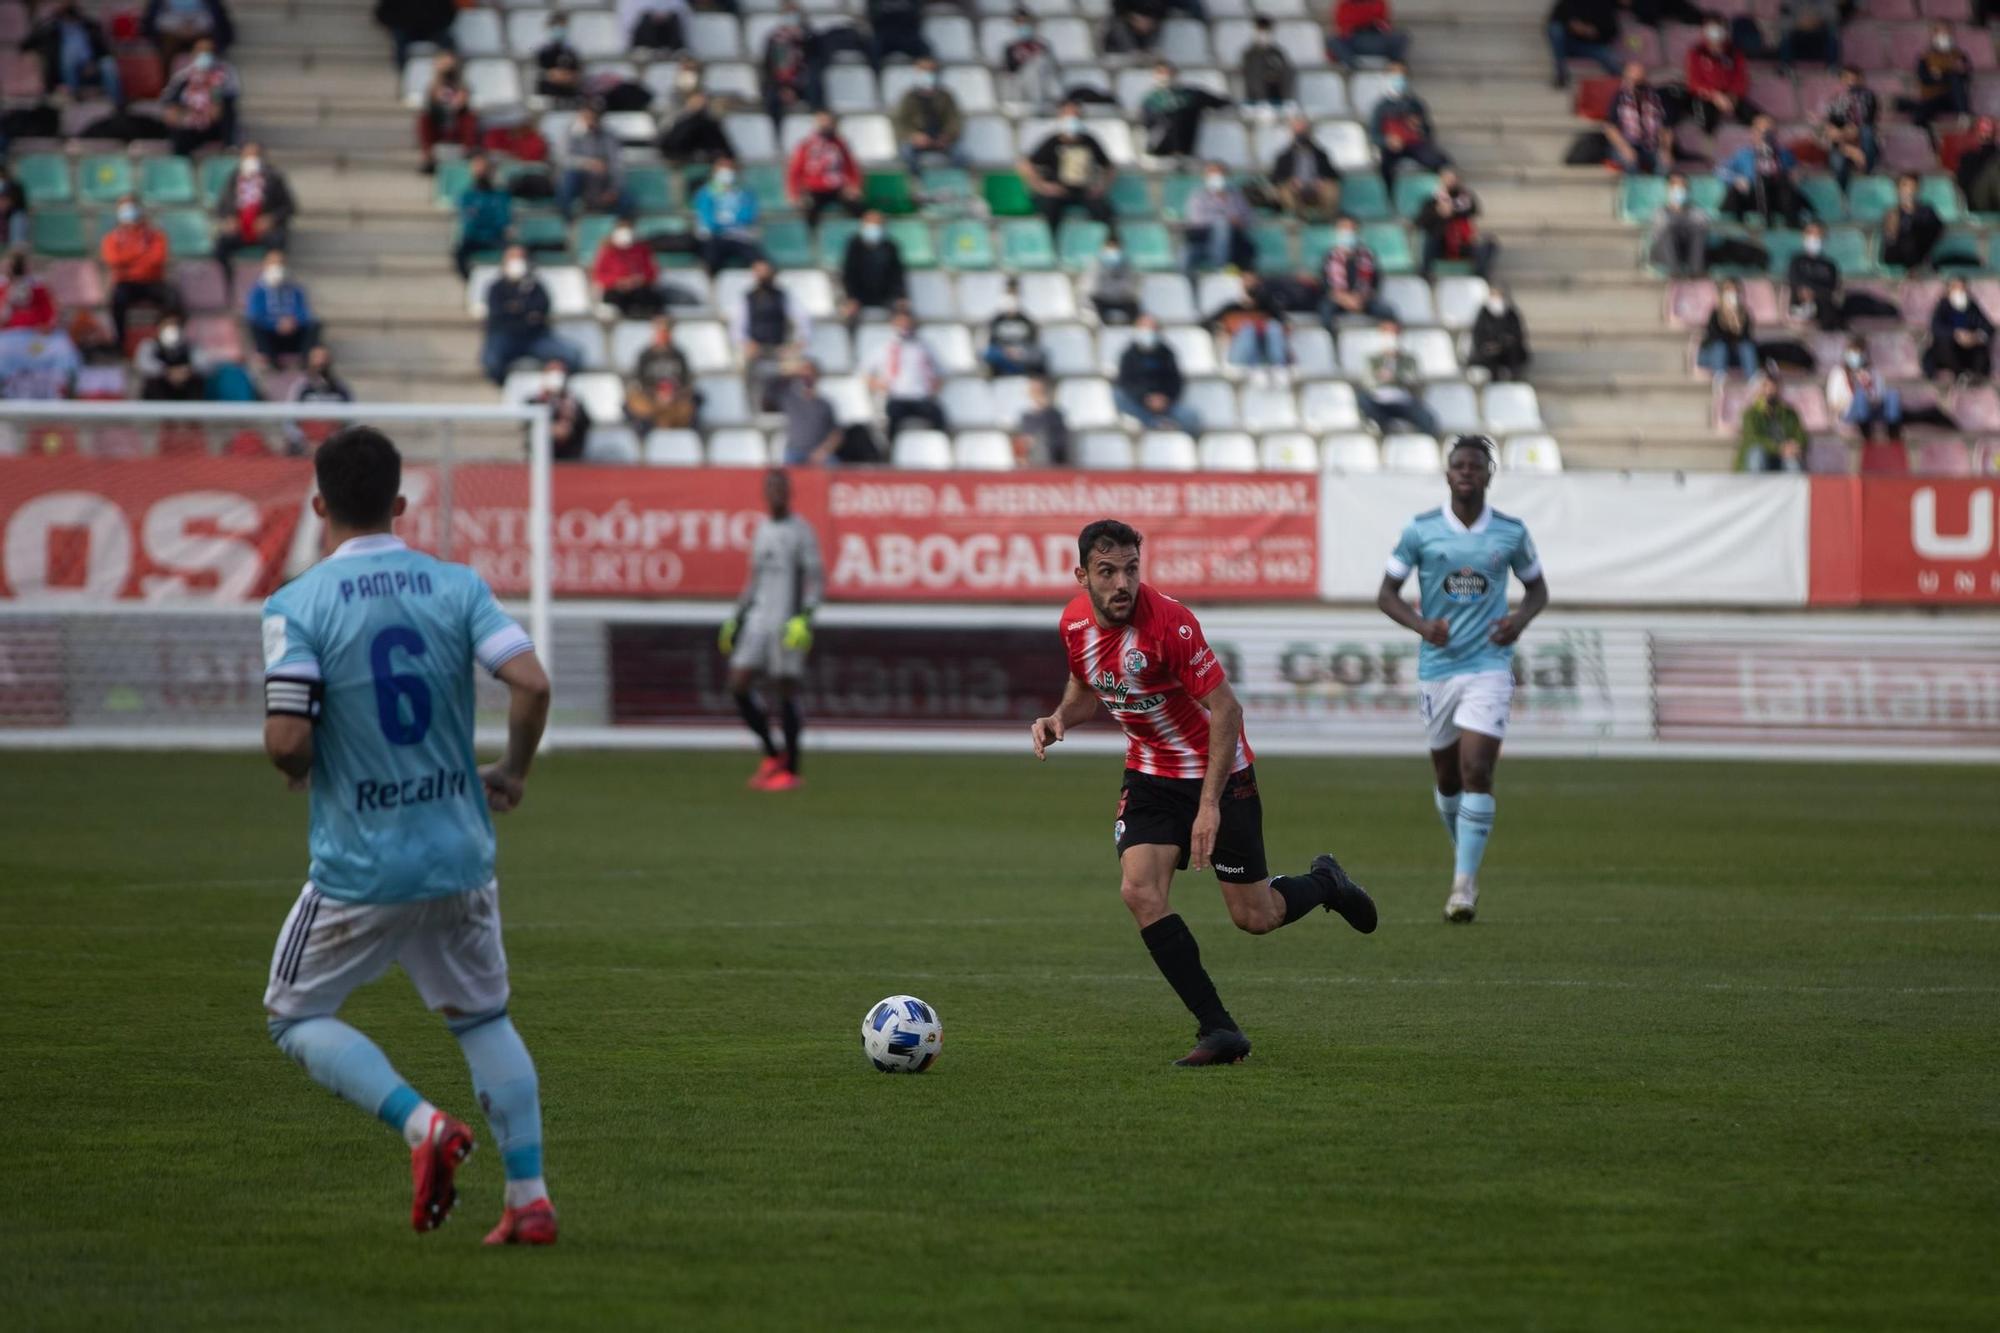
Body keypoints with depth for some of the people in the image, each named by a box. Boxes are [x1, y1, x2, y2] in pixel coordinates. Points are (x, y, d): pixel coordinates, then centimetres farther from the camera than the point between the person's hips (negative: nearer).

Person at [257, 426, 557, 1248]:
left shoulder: (297, 605, -10)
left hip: (359, 868, -4)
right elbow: (530, 684, -12)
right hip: (462, 857, 4)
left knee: (295, 1017, 12)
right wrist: (513, 772, 6)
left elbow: (286, 740, -17)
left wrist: (295, 771, 7)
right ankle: (529, 1198, 12)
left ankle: (422, 1125, -10)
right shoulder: (457, 586, 0)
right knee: (483, 1018, 20)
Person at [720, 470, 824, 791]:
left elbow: (816, 580, -8)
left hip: (787, 622, -6)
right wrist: (735, 619, 20)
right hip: (758, 620, 6)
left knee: (785, 691, -5)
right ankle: (771, 755, 11)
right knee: (738, 685, -3)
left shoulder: (802, 532, -3)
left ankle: (790, 770, 4)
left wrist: (804, 619, -21)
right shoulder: (762, 531, 17)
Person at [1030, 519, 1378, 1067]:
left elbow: (1225, 709, -24)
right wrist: (1059, 720, -8)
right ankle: (1219, 1031, -10)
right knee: (1139, 892, -17)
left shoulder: (1168, 621, -28)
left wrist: (1210, 805, -27)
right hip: (1150, 774, 5)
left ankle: (1324, 882, 37)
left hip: (1218, 772, -5)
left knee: (1255, 917, 2)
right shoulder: (1075, 622, -8)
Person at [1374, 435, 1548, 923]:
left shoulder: (1512, 533, 0)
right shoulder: (1420, 530, -1)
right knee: (1447, 777, 11)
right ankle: (1463, 857, 37)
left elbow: (1537, 589, 14)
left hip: (1489, 667, -2)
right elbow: (1386, 595, 3)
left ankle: (1464, 885, -16)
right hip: (1437, 666, 2)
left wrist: (1521, 619, -8)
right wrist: (1422, 625, -16)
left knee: (1476, 771, -15)